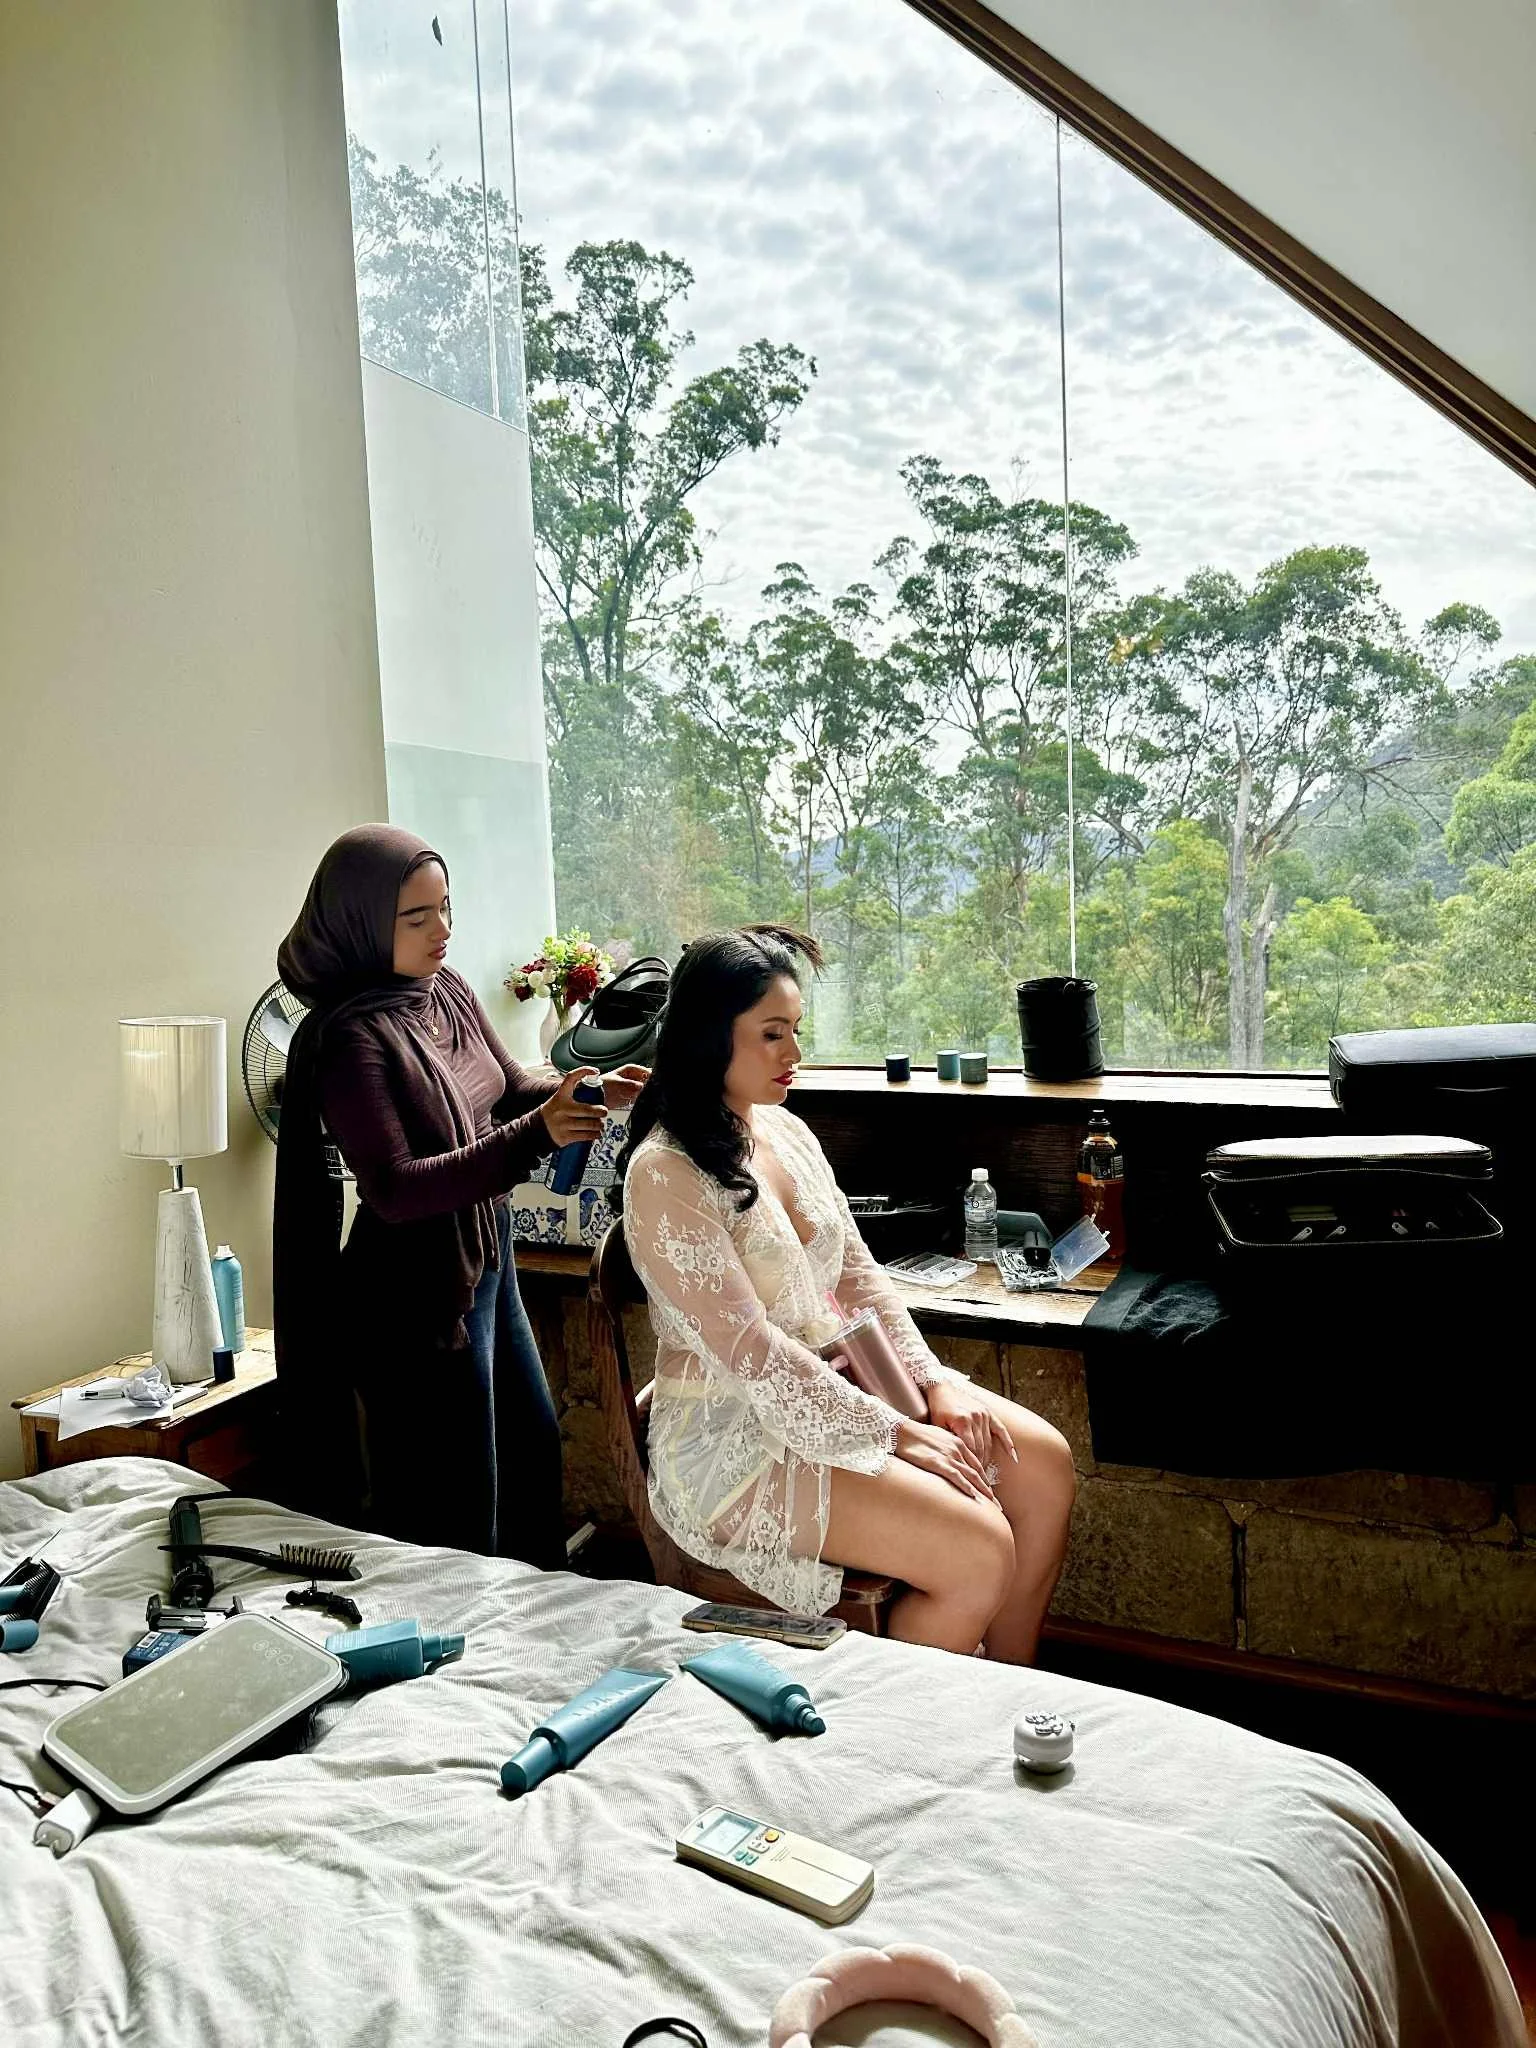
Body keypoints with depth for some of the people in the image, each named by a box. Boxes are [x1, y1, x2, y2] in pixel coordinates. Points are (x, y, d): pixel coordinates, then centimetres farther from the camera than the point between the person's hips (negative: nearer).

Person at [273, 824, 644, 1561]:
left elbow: (510, 1089, 12)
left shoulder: (447, 990, 0)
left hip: (486, 1262, 9)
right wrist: (536, 1135, -35)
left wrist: (586, 1094, -9)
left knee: (534, 1444, 23)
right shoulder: (348, 1036, -23)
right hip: (417, 1292, -9)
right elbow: (394, 1191, -28)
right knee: (455, 1512, 5)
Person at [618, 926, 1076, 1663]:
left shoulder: (787, 1131, 6)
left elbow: (858, 1275, 10)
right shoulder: (665, 1175, -20)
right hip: (735, 1441, -8)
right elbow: (749, 1351, -22)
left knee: (1043, 1463, -1)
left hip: (839, 1385, 9)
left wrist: (934, 1382, -2)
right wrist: (894, 1434, -19)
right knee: (979, 1554, -19)